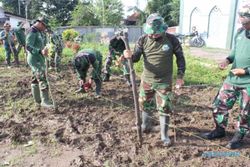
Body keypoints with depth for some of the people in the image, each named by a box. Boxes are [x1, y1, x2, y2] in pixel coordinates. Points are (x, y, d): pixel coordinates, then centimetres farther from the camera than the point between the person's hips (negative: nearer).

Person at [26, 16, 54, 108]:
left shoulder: (39, 32, 15)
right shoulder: (32, 32, -15)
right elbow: (28, 46, -23)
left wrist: (44, 51, 4)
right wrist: (40, 52, -35)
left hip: (39, 59, 10)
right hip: (35, 59, -10)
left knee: (36, 79, 13)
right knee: (43, 79, -14)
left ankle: (37, 100, 22)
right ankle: (45, 101, -12)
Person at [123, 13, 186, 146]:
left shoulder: (171, 39, -10)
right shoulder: (143, 40, -7)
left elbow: (180, 57, 0)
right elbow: (136, 57, -5)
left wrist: (180, 76, -4)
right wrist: (130, 56, -29)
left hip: (164, 82, -2)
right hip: (146, 79, 3)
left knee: (164, 108, 3)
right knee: (145, 104, 16)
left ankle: (164, 135, 20)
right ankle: (146, 126, 42)